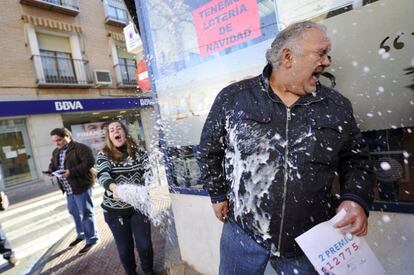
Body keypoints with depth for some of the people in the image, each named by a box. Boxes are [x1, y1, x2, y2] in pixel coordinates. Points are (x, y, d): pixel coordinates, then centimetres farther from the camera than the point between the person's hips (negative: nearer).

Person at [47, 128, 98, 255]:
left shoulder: (80, 148, -14)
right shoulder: (56, 152, 14)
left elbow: (89, 162, -23)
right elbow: (53, 163, 25)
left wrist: (71, 172, -28)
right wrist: (51, 170, 1)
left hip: (81, 186, -9)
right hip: (69, 188, 9)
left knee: (86, 213, -1)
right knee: (74, 212, 21)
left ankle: (91, 239, 13)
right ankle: (81, 234, 40)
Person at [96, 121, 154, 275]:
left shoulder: (138, 151, -1)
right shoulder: (103, 155, -5)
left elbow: (149, 170, -10)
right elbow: (102, 176, -21)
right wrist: (114, 187, -43)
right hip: (115, 210, 0)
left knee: (144, 245, 9)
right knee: (124, 248, 14)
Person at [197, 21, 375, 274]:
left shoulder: (338, 106, -1)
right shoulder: (232, 98, -8)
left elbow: (356, 160, 9)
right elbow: (209, 151, 1)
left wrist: (357, 199, -8)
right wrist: (218, 195, 3)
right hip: (242, 232, -1)